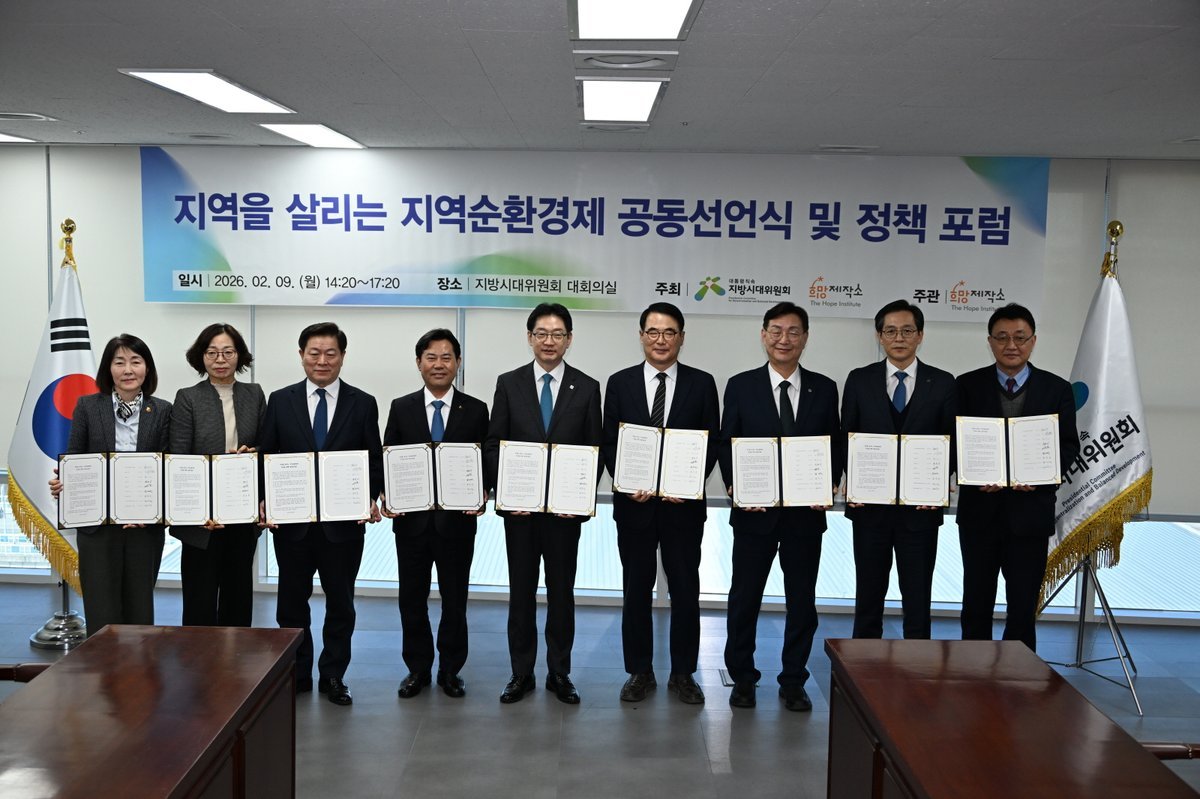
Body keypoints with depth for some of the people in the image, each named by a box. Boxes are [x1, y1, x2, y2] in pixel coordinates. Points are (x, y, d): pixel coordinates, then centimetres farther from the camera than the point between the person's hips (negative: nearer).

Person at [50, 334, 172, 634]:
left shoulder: (162, 411, 3)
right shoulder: (88, 406, 3)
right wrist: (61, 483, -17)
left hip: (145, 526, 1)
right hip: (98, 526, 0)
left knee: (139, 610, 10)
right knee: (102, 614, 1)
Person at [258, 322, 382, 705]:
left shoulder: (363, 404, 2)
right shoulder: (280, 401, 4)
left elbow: (374, 460, 2)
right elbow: (265, 458, 4)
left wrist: (371, 499, -14)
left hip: (344, 521, -1)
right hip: (292, 521, 1)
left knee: (340, 603, 10)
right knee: (292, 602, 11)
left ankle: (333, 676, 24)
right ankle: (297, 675, 26)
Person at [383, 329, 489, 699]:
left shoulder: (476, 411, 1)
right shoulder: (401, 408, 4)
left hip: (457, 520, -1)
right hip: (411, 520, 1)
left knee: (455, 599, 10)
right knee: (412, 598, 11)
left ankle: (450, 669, 25)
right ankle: (417, 668, 26)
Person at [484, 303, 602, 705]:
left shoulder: (586, 388, 2)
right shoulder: (509, 384, 2)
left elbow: (595, 449, 2)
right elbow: (493, 444, 2)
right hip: (519, 505, 1)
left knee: (562, 589, 9)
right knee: (521, 590, 9)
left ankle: (560, 673, 21)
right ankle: (521, 674, 20)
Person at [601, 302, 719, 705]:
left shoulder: (701, 383, 2)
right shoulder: (620, 383, 3)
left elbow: (712, 443, 0)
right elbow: (609, 443, 3)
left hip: (684, 504, 0)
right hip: (634, 503, 1)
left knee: (685, 590, 7)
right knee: (636, 590, 10)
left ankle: (682, 673, 21)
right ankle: (639, 672, 22)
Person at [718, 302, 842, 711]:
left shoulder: (824, 388, 5)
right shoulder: (741, 386, 1)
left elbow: (834, 446, 7)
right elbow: (727, 444, 1)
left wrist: (828, 486, -9)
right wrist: (735, 487, -13)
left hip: (806, 513, 1)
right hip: (755, 511, -1)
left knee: (802, 600, 10)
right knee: (744, 598, 9)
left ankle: (793, 682, 25)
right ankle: (742, 678, 24)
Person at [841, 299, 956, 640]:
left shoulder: (942, 383, 3)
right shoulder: (859, 380, 4)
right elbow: (846, 439, 5)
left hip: (920, 507, -1)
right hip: (870, 505, 1)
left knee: (917, 598, 6)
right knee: (868, 594, 11)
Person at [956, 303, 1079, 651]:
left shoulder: (1057, 389, 3)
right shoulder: (967, 385, 2)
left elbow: (1069, 446, 1)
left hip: (1030, 510, 0)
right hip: (979, 509, 1)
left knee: (1023, 605, 7)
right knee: (976, 602, 12)